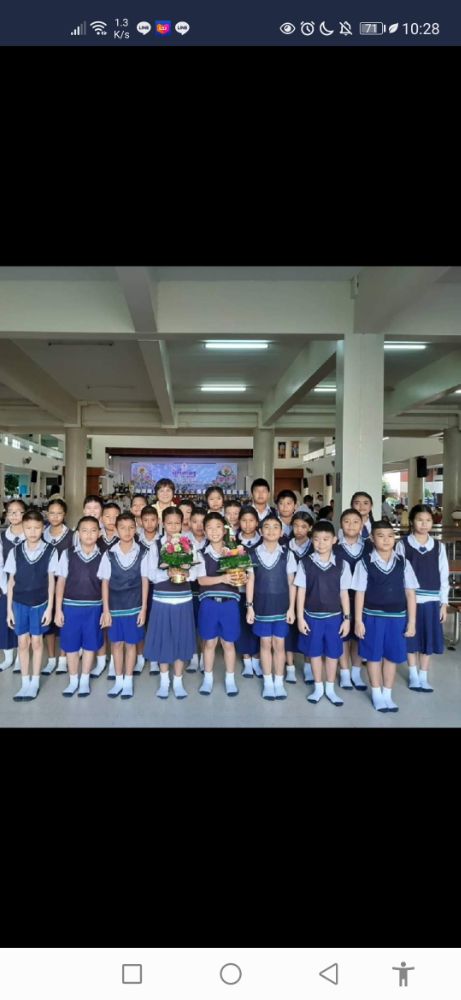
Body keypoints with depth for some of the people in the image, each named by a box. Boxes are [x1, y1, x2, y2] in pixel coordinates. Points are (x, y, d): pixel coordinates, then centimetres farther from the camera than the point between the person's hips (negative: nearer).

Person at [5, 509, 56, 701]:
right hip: (19, 604, 1)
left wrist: (49, 607, -4)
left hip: (40, 604, -1)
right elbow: (11, 581, 1)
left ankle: (35, 682, 21)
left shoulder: (49, 551, -9)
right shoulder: (15, 551, -5)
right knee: (23, 643, 8)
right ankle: (25, 683, 21)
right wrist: (9, 608, 1)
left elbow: (51, 581, -3)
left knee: (36, 642, 9)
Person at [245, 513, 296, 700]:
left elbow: (291, 583, -1)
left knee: (279, 644, 7)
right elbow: (250, 581, 1)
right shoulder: (253, 553, -2)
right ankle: (268, 682, 21)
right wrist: (249, 606, -2)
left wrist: (291, 608, -3)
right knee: (265, 644, 9)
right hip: (261, 606, 1)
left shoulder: (287, 553, -3)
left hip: (281, 606, 0)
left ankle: (279, 682, 19)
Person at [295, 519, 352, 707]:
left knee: (333, 653, 11)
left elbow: (344, 593, 0)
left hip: (334, 616, 1)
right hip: (312, 616, 0)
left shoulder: (342, 564, -5)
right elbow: (301, 591, -3)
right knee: (315, 653, 11)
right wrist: (300, 617, -4)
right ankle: (318, 688, 28)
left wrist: (347, 618, 0)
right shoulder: (305, 563, -7)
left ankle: (330, 689, 27)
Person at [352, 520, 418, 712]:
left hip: (397, 617, 2)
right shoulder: (365, 563, -5)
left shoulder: (403, 563, 0)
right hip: (373, 616, -2)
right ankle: (377, 695, 24)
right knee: (374, 656, 8)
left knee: (392, 656, 10)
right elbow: (360, 593, -3)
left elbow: (410, 593, 2)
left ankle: (387, 694, 26)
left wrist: (411, 621, 0)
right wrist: (358, 621, -4)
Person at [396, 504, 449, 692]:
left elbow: (443, 576, 5)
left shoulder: (439, 546, 3)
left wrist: (444, 603, 3)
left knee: (428, 640, 8)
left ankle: (423, 677, 21)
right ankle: (413, 676, 23)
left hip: (431, 601, 2)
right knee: (411, 639, 8)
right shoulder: (403, 545, -5)